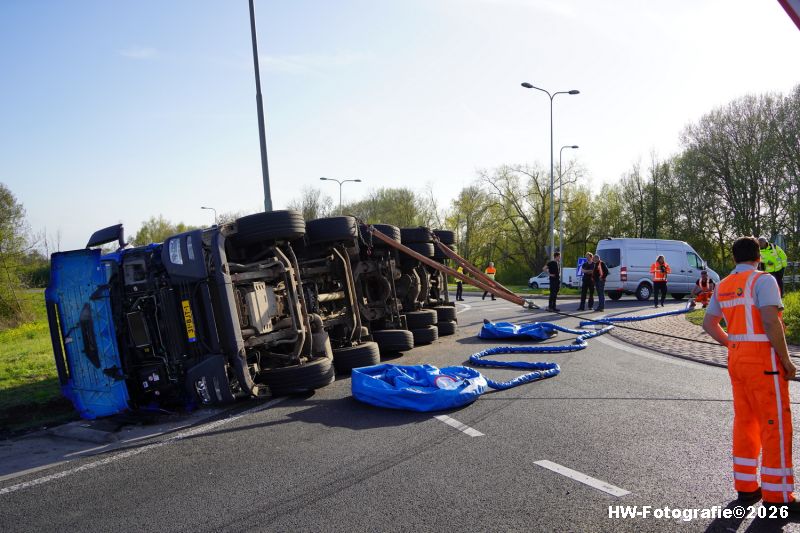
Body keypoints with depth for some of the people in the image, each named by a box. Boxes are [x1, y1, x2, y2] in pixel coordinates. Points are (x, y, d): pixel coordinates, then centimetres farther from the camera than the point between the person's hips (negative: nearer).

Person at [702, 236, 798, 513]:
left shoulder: (723, 286, 11)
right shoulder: (763, 280, -11)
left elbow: (708, 323, 18)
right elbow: (770, 321, -22)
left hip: (736, 357, 7)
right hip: (764, 358, -7)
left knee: (745, 421, 14)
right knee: (776, 424, 1)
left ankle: (746, 486, 22)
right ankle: (777, 496, 7)